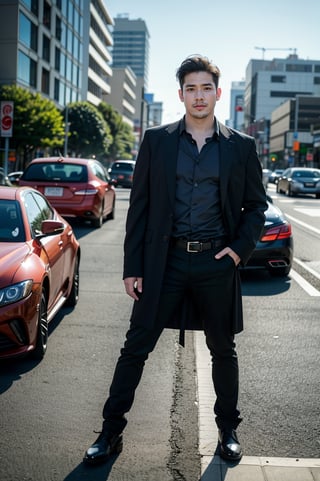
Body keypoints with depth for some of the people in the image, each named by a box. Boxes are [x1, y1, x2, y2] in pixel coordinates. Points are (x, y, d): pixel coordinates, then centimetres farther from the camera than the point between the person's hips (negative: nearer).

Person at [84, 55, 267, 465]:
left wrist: (240, 248, -5)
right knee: (135, 348, 3)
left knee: (223, 350, 13)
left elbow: (256, 205, 10)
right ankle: (111, 432, 17)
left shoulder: (240, 147, 3)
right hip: (165, 261, 0)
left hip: (217, 262, 1)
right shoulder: (156, 141, 3)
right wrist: (132, 268, -2)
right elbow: (139, 206, 2)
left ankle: (228, 430, 32)